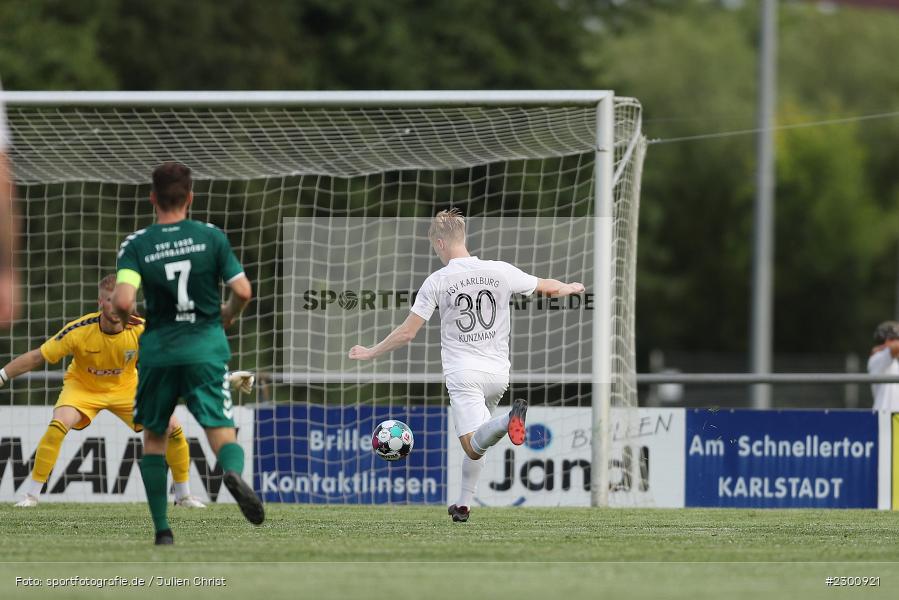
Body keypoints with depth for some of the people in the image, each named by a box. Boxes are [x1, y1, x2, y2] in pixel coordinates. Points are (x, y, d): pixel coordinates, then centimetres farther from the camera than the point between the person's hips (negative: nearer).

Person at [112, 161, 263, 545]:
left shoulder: (136, 245, -3)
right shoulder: (211, 236, 0)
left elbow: (123, 301, -16)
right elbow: (243, 291, -4)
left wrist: (121, 317, 7)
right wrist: (227, 316, 18)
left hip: (158, 349, 1)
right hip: (206, 347, 0)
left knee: (154, 437, 18)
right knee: (223, 434, -4)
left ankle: (162, 529, 15)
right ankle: (233, 472, -40)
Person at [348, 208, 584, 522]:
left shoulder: (436, 282, -7)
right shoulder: (501, 272, 1)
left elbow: (407, 333, -4)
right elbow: (548, 287, 15)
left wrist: (371, 352, 12)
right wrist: (570, 288, 39)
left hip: (462, 372, -5)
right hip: (498, 372, 5)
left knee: (473, 446, -14)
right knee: (476, 440, 23)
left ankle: (509, 420, -43)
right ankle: (463, 505, 27)